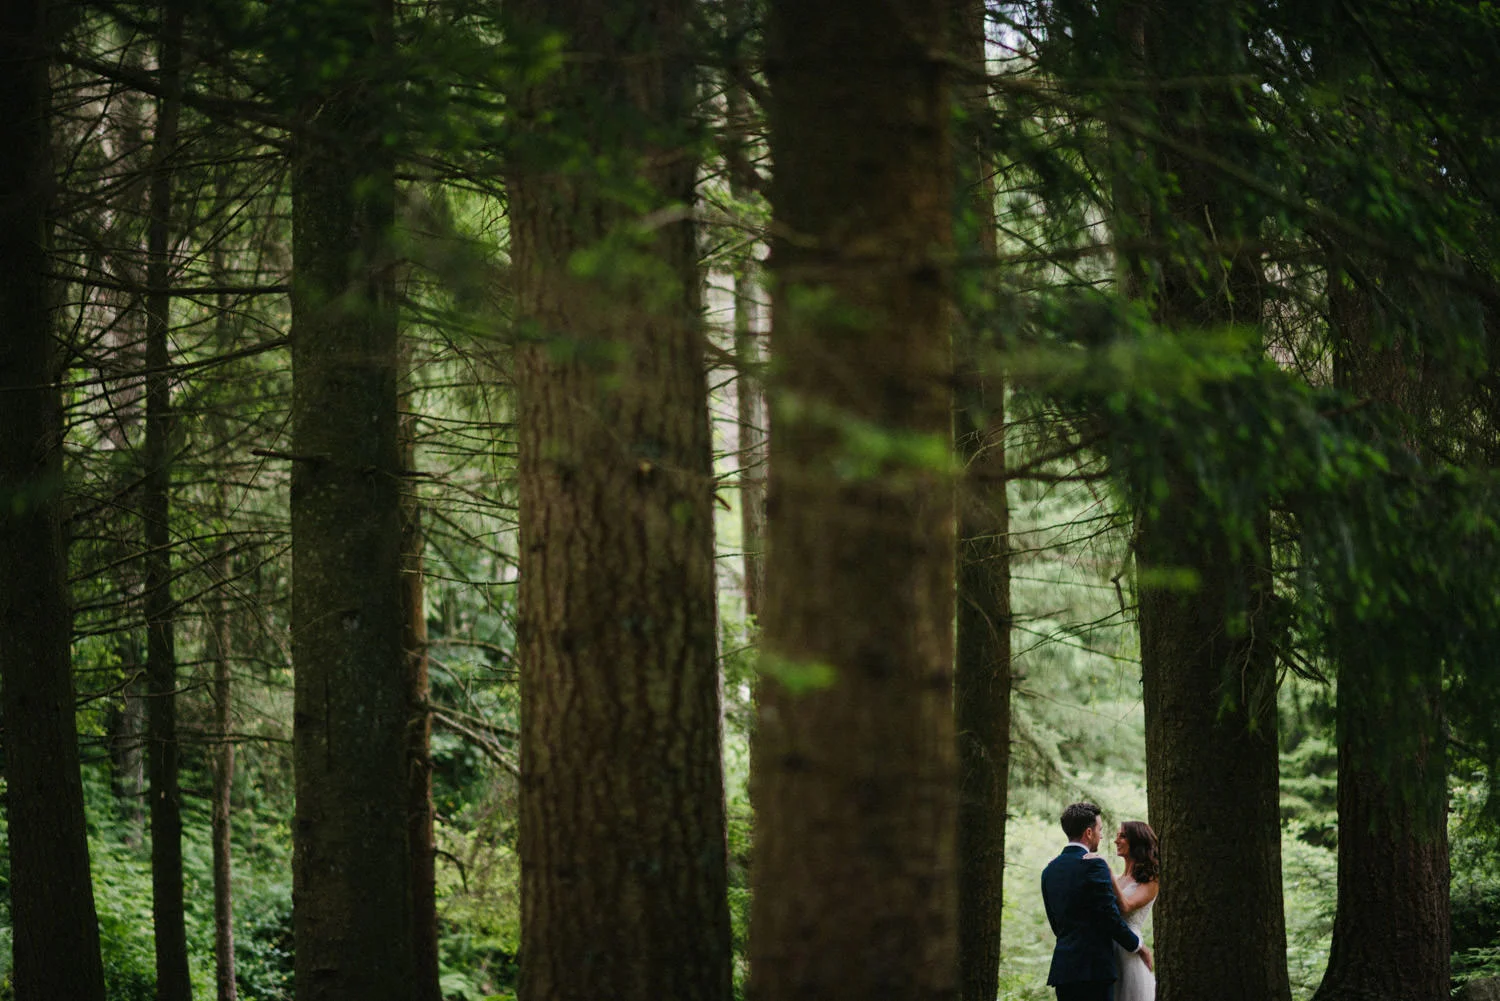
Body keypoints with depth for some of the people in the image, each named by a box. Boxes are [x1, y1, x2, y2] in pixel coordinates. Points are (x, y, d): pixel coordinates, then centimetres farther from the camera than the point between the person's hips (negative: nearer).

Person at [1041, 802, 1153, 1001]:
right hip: (1094, 967, -8)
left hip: (1063, 966, 8)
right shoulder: (1094, 865, -9)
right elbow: (1111, 916, -11)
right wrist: (1138, 945, 3)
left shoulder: (1049, 870, 14)